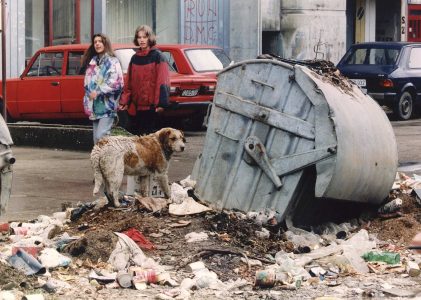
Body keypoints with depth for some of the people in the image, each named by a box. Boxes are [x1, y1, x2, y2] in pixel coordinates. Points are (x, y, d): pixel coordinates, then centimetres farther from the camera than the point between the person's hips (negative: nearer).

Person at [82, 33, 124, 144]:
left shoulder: (112, 61, -3)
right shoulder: (92, 62, 17)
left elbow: (117, 82, -13)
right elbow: (87, 84, 20)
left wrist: (98, 92, -15)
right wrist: (88, 103, 9)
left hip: (107, 106, -7)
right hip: (95, 107, 7)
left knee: (101, 136, -16)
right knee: (96, 138, 7)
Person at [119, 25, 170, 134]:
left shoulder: (157, 56, -4)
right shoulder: (135, 58, 14)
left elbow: (162, 82, -11)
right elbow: (129, 82, 16)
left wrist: (161, 102, -18)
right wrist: (124, 101, 9)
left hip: (152, 105, -6)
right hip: (139, 104, 6)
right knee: (138, 132, 8)